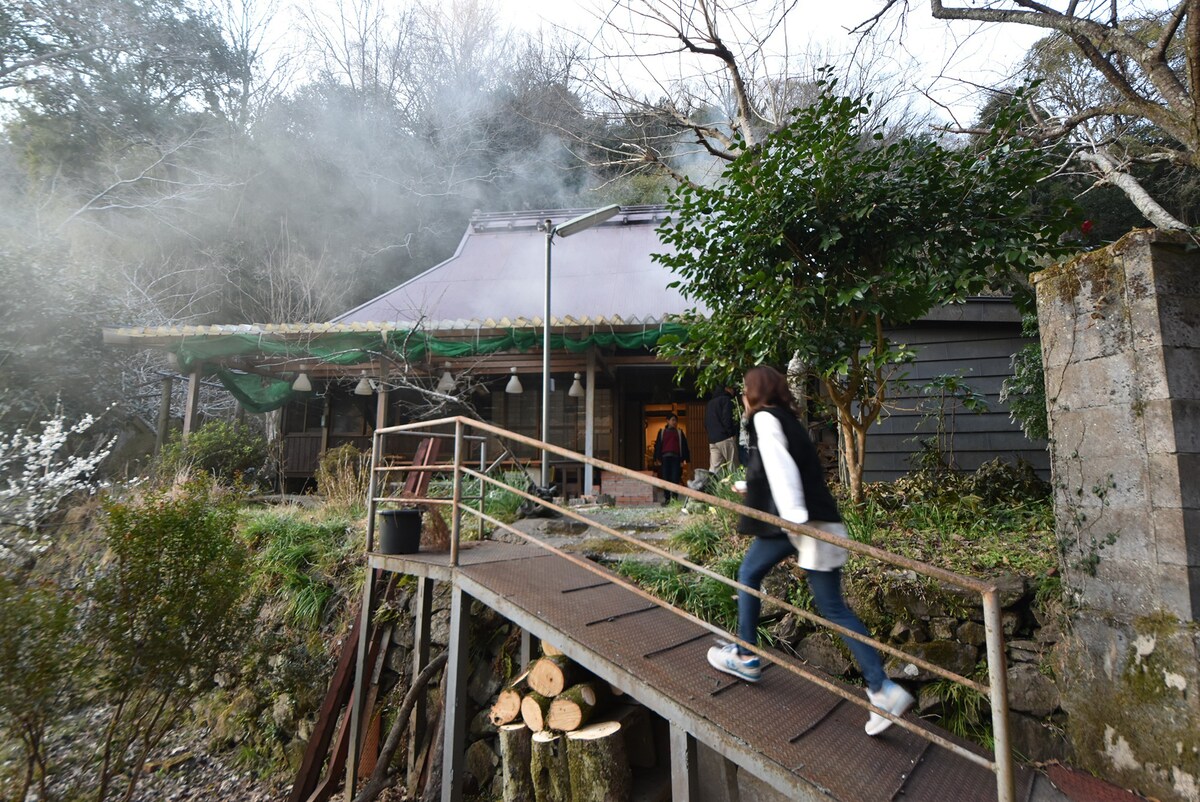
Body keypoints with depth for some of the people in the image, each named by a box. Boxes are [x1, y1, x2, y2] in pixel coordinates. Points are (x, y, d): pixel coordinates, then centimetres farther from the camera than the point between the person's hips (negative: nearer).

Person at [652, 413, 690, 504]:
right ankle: (667, 498, 8)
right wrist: (658, 458, 2)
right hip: (665, 458, 0)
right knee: (666, 478, 1)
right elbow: (658, 445, 10)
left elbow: (684, 446, 10)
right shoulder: (662, 432, 12)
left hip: (676, 458, 0)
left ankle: (674, 498, 0)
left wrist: (683, 459, 2)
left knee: (675, 479, -5)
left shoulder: (679, 432, 12)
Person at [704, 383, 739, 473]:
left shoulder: (710, 403, 23)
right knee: (733, 468, -5)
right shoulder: (726, 399, -1)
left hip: (712, 440, 7)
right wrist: (732, 433, -8)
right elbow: (727, 419, -14)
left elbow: (706, 424, 22)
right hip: (725, 438, -7)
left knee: (714, 469, 1)